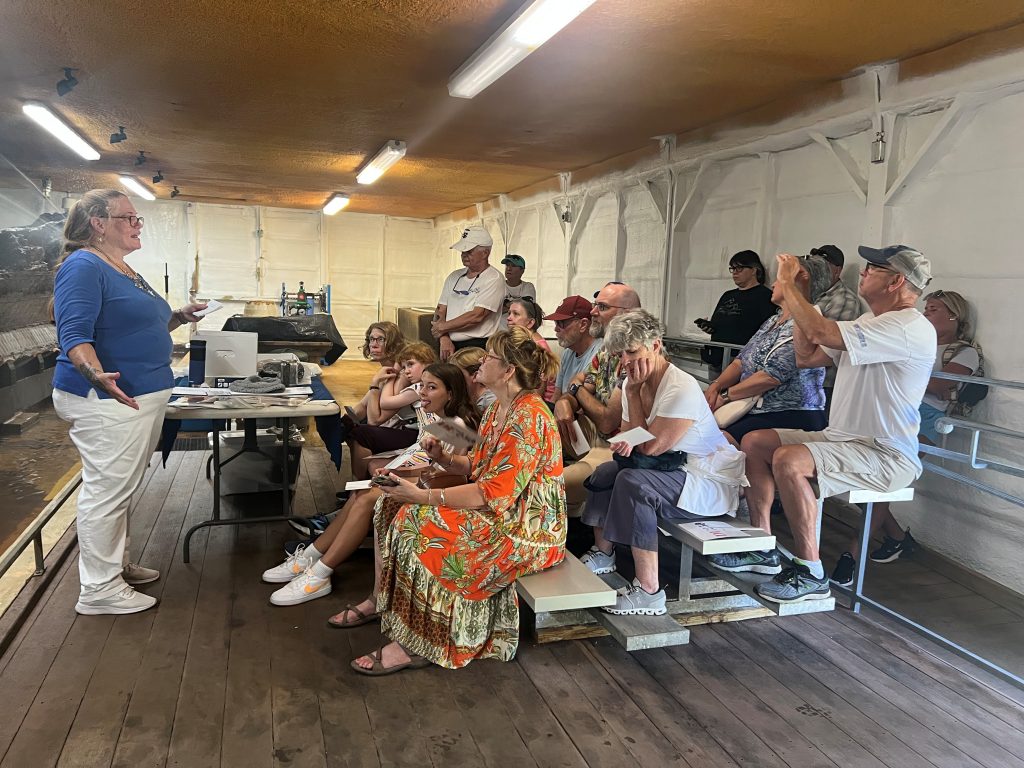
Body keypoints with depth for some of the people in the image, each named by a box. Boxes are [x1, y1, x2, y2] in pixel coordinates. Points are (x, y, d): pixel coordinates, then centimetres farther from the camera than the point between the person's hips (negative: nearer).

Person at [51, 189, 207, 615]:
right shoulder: (83, 267, -14)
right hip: (108, 401, -10)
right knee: (106, 490, -4)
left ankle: (116, 563, 30)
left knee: (121, 487, 17)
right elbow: (74, 335, -24)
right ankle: (98, 589, 6)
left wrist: (177, 317, 12)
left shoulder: (126, 271, 16)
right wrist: (97, 374, -41)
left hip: (142, 397, 10)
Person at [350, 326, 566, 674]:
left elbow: (495, 493, -25)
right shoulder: (499, 408, 8)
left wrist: (423, 496, -24)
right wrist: (444, 458, -5)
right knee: (411, 516, -3)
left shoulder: (528, 417, -22)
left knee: (424, 528, -19)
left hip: (528, 527, -9)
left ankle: (416, 645, -6)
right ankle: (381, 604, 5)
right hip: (501, 512, 9)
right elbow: (477, 468, 15)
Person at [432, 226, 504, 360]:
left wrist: (443, 327, -5)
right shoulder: (454, 277, 15)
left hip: (477, 347, -5)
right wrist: (444, 339, -6)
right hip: (449, 346, 5)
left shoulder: (494, 279, -6)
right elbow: (440, 311, 12)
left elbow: (476, 316, -14)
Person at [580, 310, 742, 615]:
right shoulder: (634, 383, 3)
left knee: (632, 481, -30)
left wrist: (634, 392, -19)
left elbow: (650, 446, -23)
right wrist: (625, 443, -18)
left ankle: (648, 591, -24)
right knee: (606, 472, 6)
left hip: (712, 483, -9)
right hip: (674, 470, 10)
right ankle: (603, 553, 21)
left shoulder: (681, 388, -24)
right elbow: (628, 435, 8)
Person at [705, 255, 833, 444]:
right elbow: (741, 361, 16)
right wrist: (715, 386, -2)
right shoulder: (773, 321, 19)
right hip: (753, 409, 9)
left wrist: (725, 395, -11)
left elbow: (772, 376, -18)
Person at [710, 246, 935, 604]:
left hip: (887, 456, -10)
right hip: (842, 438, 10)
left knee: (789, 460, -32)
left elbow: (820, 331, -28)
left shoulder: (908, 327, -18)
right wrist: (797, 298, 9)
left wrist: (788, 283, -14)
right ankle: (763, 549, 8)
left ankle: (810, 574, -17)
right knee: (754, 442, 3)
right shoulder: (870, 323, 16)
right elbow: (807, 356, 16)